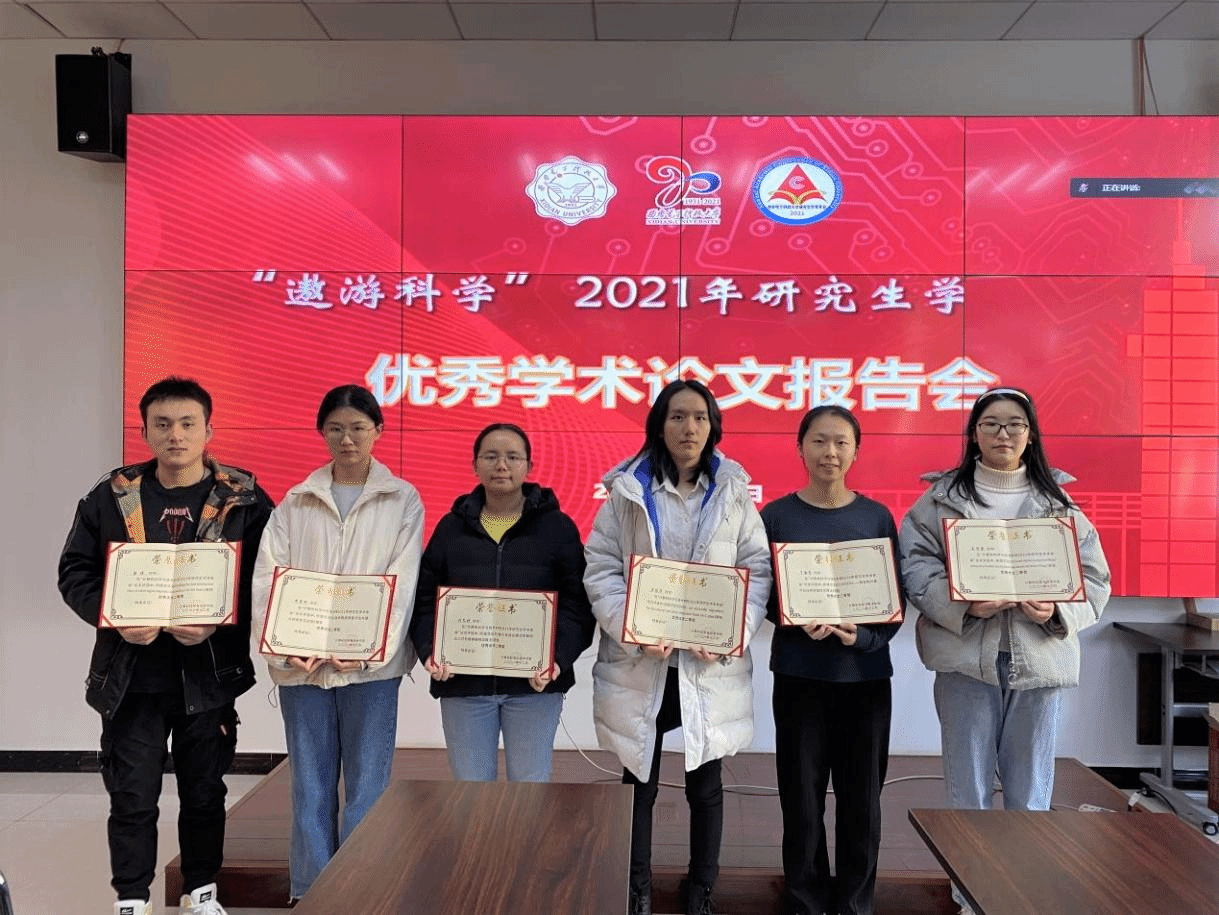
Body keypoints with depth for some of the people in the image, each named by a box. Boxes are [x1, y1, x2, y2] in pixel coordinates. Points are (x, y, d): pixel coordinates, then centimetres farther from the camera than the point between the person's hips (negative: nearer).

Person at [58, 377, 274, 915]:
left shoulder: (244, 500, -2)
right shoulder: (110, 497, 3)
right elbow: (75, 573, 5)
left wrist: (217, 623, -19)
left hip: (209, 675, 0)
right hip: (129, 675, 1)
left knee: (204, 794, 13)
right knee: (132, 796, 7)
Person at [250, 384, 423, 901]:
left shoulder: (402, 501, 4)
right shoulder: (294, 504, 9)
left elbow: (402, 583, -5)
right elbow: (268, 578, 1)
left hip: (371, 664, -2)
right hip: (300, 665, 2)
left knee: (365, 791, 3)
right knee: (310, 790, 10)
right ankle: (309, 896, 23)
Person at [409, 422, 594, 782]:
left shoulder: (557, 526, 2)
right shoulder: (451, 527, 9)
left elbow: (576, 603, -3)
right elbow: (425, 600, 7)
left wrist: (559, 658, -17)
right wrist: (429, 651, -10)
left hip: (534, 683, -2)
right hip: (462, 682, 2)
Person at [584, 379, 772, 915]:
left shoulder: (733, 493, 5)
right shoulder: (627, 491, 2)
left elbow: (758, 570, 2)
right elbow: (600, 569, -3)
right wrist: (632, 627, -18)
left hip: (710, 665, 1)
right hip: (638, 663, 0)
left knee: (705, 783, 12)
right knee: (638, 781, 11)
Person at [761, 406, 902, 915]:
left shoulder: (877, 517, 3)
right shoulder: (776, 516, 0)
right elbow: (761, 595, 0)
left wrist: (862, 637, -16)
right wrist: (799, 622, -18)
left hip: (866, 674, 1)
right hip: (798, 674, -1)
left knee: (861, 797, 9)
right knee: (802, 795, 6)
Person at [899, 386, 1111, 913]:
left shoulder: (1058, 503, 9)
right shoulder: (941, 498, 3)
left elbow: (1094, 578, 7)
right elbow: (916, 568, -5)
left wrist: (1058, 610, -12)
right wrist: (964, 604, -20)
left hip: (1040, 659, 2)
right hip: (967, 657, -1)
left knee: (1030, 793, 11)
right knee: (968, 790, 7)